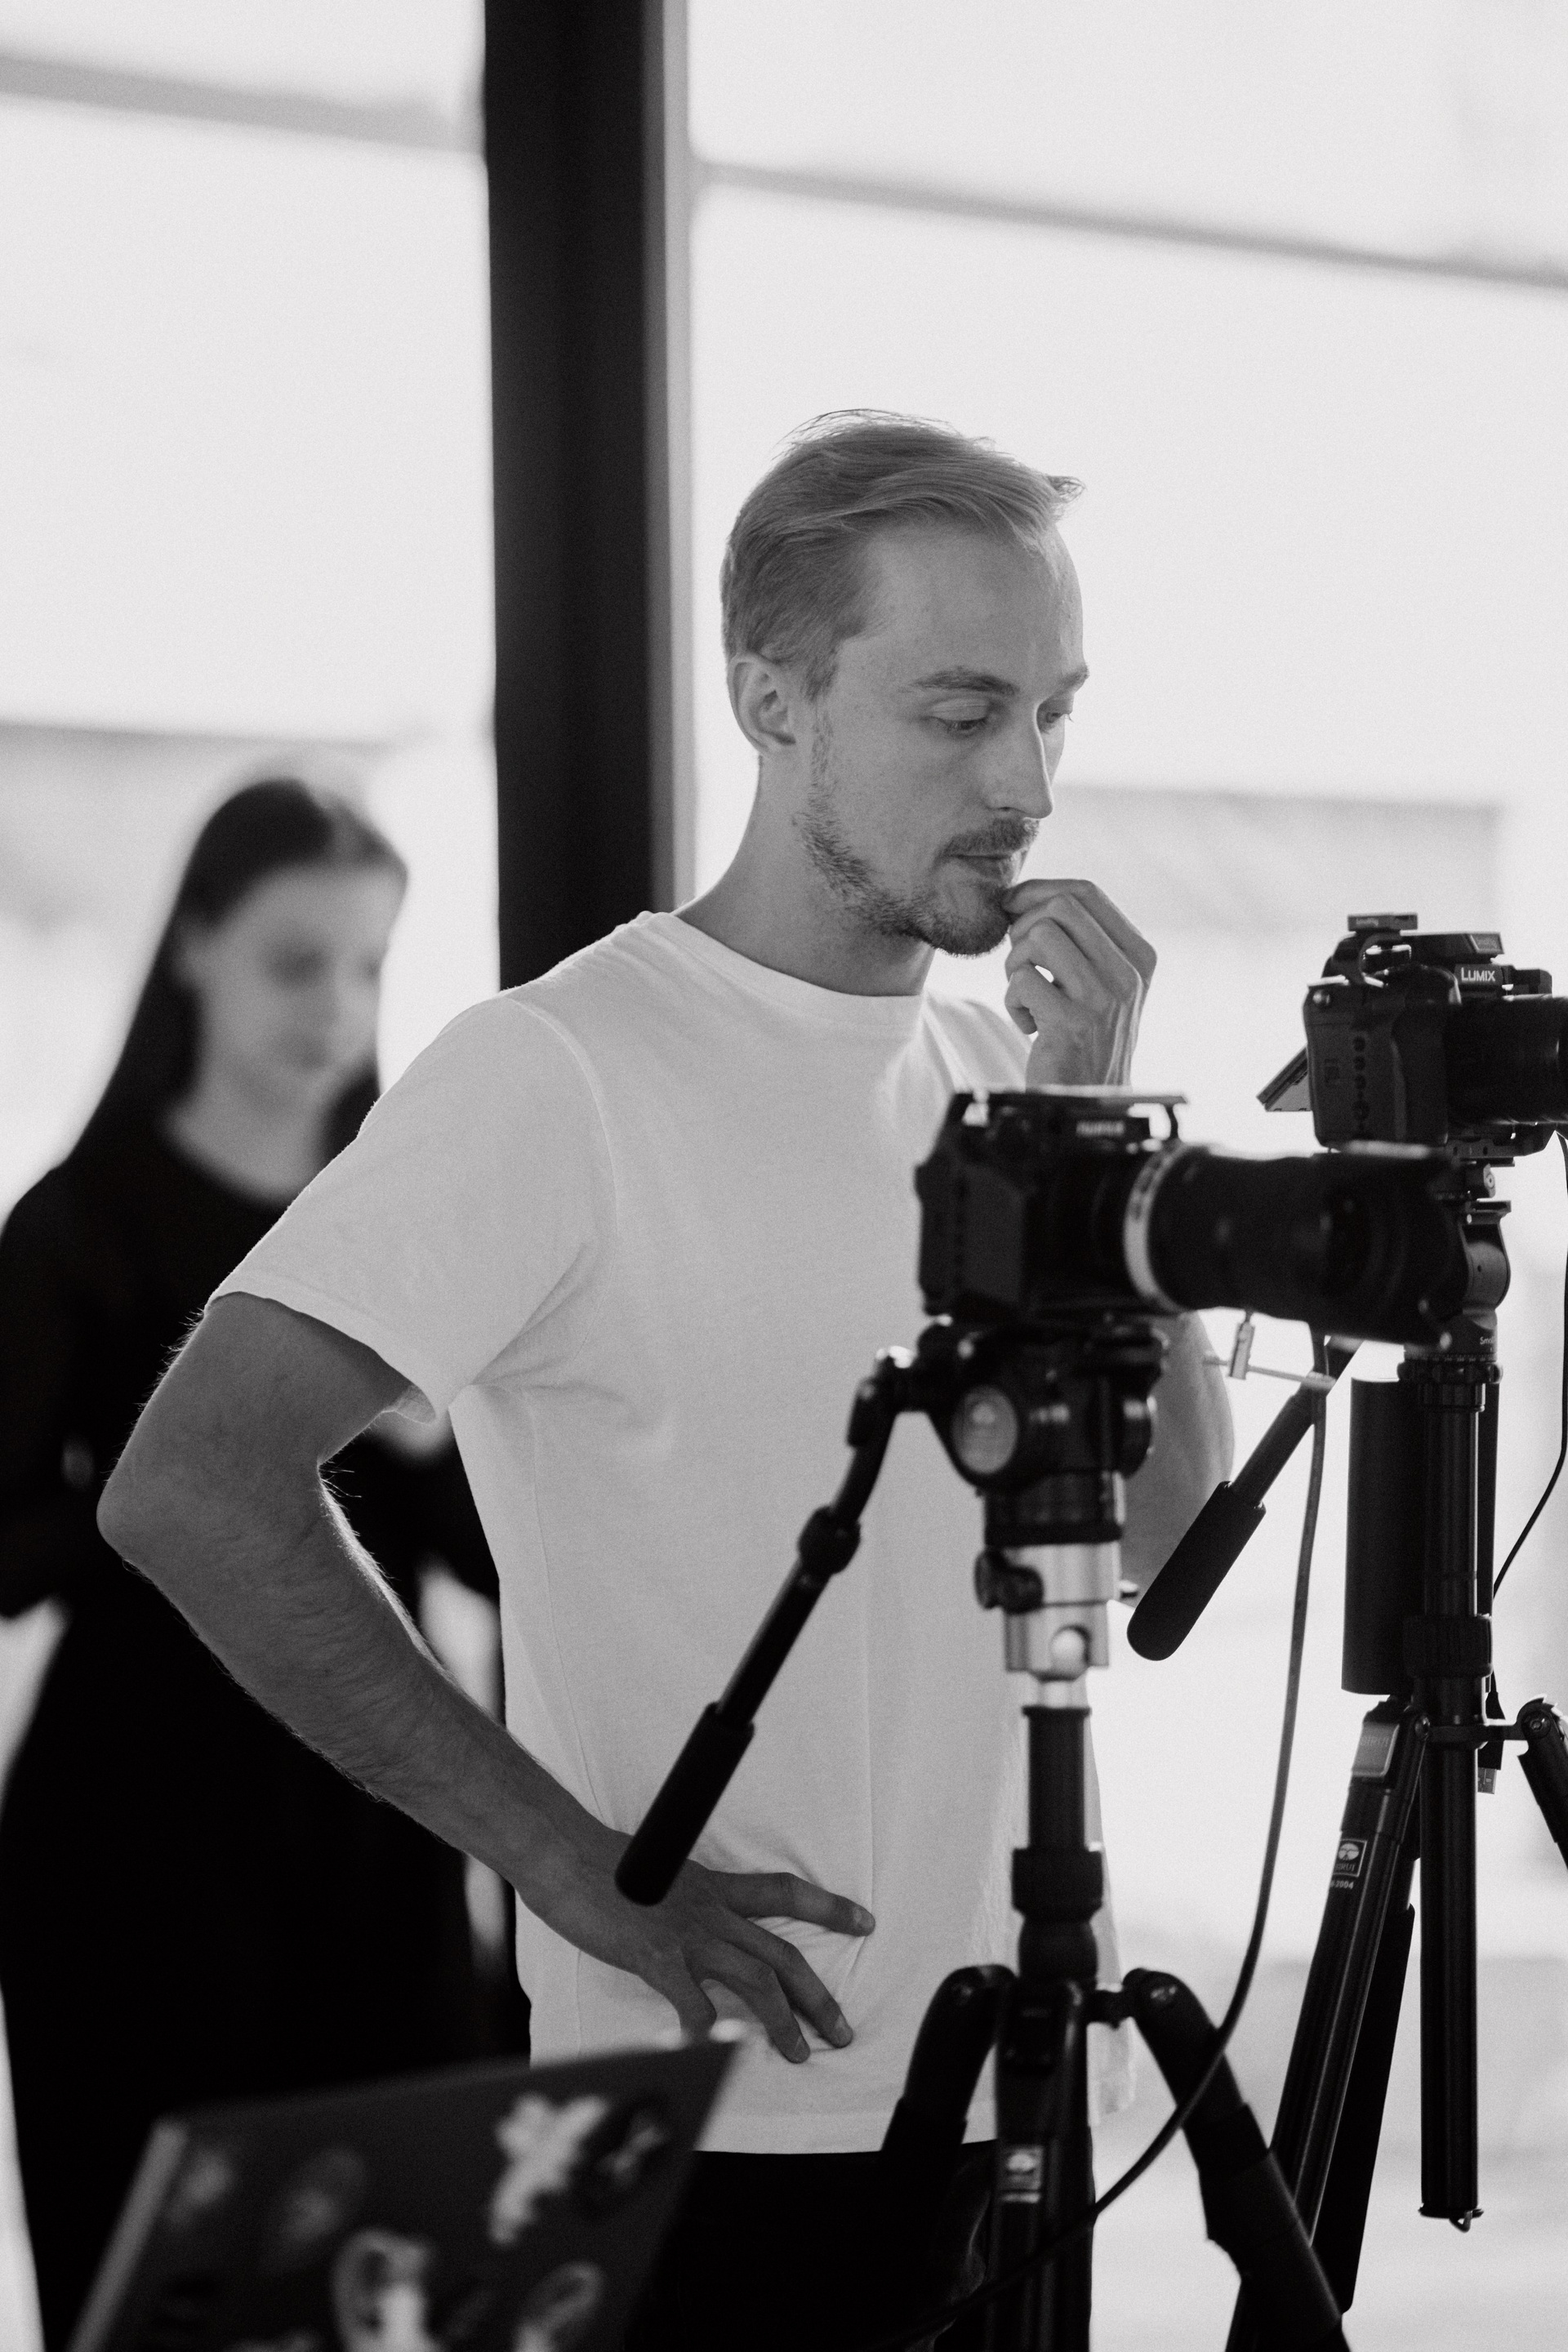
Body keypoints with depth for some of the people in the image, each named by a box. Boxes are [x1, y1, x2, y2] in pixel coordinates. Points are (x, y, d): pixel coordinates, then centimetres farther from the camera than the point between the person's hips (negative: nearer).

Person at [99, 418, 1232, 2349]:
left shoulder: (996, 1067, 9)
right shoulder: (557, 1078, -14)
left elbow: (1169, 1533, 5)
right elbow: (191, 1491, -21)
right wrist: (576, 1865, -19)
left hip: (1009, 2108, 7)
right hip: (722, 2126, -7)